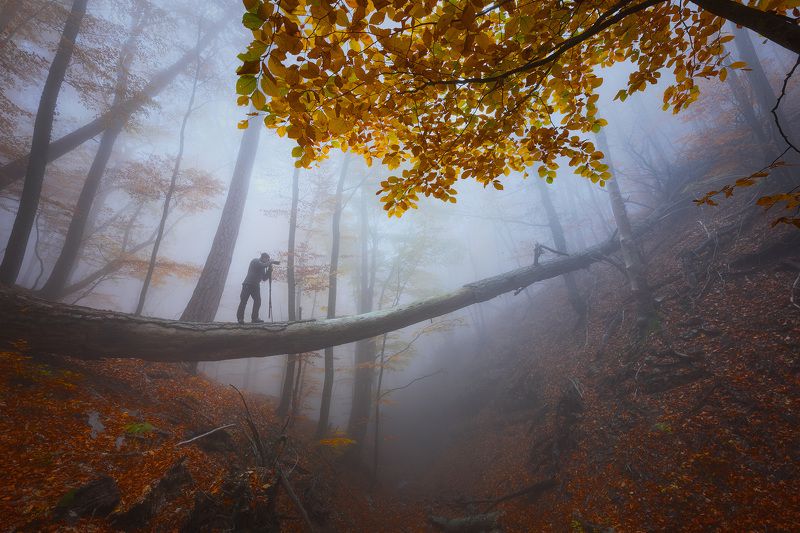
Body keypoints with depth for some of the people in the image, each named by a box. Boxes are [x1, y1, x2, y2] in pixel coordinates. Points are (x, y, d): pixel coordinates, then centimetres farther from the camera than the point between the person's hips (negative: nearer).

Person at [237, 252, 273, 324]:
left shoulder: (262, 267, 20)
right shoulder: (256, 261, -2)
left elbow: (264, 278, 16)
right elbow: (263, 265, -24)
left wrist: (269, 269, 9)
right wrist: (269, 262, -7)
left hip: (256, 286, 8)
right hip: (248, 284, -8)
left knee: (257, 301, -3)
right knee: (243, 301, -8)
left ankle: (255, 318, -2)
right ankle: (240, 318, -7)